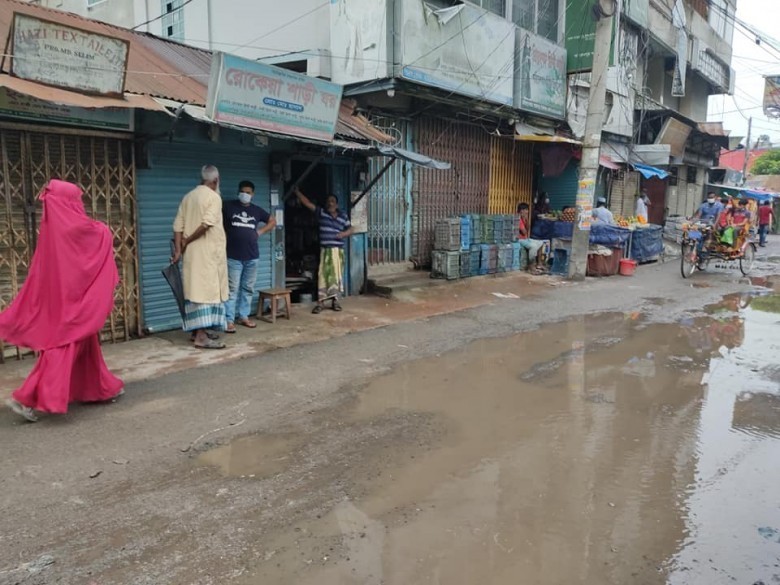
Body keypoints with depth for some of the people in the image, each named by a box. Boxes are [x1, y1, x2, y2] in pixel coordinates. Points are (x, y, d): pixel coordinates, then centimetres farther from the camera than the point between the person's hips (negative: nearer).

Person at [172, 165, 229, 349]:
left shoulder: (188, 196, 12)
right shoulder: (214, 196, -9)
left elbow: (178, 226, 5)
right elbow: (206, 224, -21)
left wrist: (178, 249, 2)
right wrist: (186, 242, -11)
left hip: (192, 253, 8)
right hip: (208, 252, -8)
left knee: (196, 290, 13)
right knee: (207, 291, -7)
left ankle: (198, 330, 21)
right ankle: (202, 336, -9)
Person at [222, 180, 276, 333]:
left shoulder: (257, 210, 10)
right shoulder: (228, 206, 0)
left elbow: (273, 221, 22)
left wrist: (261, 231, 9)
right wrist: (223, 235, -4)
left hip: (252, 257, 4)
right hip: (233, 257, -4)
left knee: (248, 288, 10)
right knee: (232, 289, -5)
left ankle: (243, 316, 21)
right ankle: (229, 320, -4)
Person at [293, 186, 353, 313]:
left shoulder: (343, 216, 6)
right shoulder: (321, 212, 4)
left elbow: (350, 230, 11)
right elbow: (308, 203, 3)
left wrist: (344, 234, -10)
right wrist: (297, 192, -2)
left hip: (338, 250, 1)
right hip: (325, 250, -1)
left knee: (336, 275, 5)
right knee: (323, 275, -5)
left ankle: (335, 300, 15)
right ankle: (320, 302, -5)